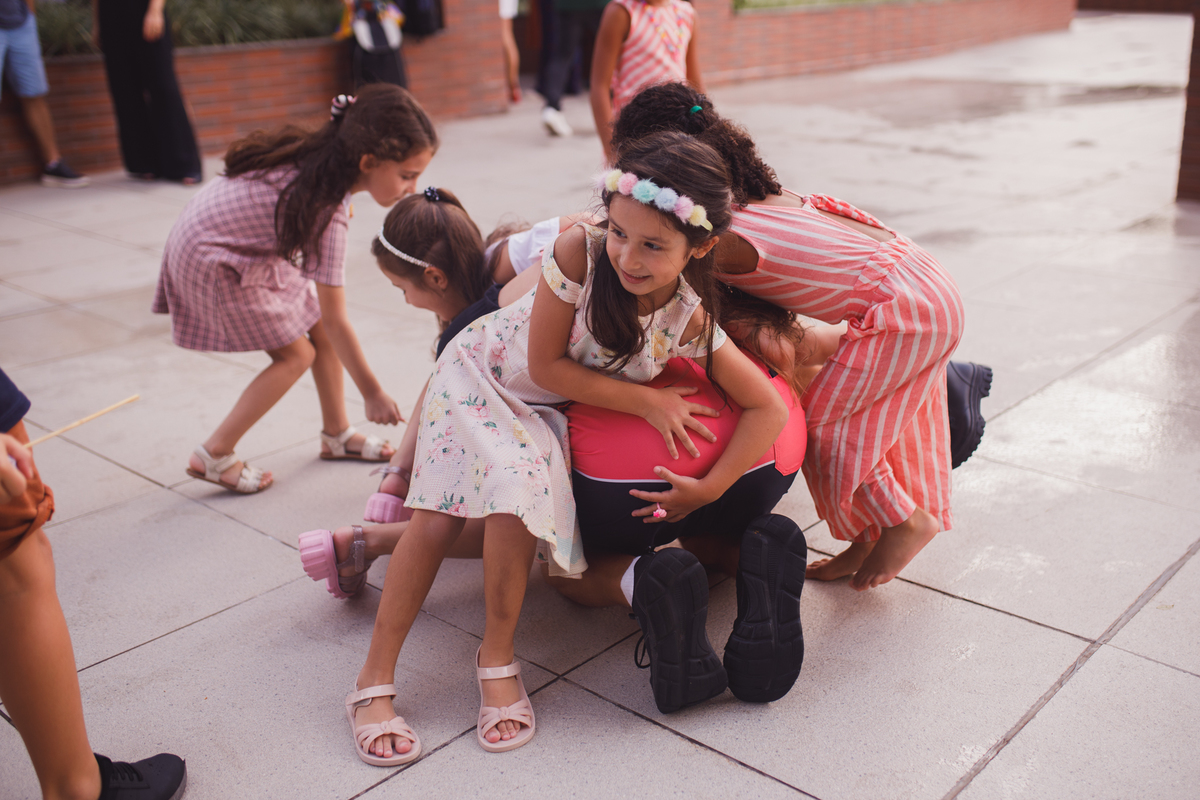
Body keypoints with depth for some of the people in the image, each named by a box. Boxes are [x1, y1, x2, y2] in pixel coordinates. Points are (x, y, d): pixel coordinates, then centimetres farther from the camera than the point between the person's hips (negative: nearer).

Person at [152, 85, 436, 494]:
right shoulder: (328, 210, -34)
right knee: (295, 354, -5)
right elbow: (336, 319, -28)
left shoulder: (323, 157, -12)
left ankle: (337, 434, 20)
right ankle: (214, 456, 3)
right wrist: (373, 393, -20)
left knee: (318, 328, 6)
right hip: (214, 261, -8)